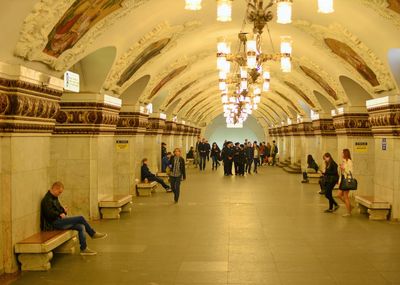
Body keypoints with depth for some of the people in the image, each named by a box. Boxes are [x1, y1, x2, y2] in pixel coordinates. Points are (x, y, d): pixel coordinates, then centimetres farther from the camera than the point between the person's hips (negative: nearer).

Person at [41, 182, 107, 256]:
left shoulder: (54, 198, 18)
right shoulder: (47, 200, -13)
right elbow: (50, 214, -24)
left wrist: (63, 210, 8)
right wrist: (60, 214, -13)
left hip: (59, 221, 10)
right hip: (54, 223, -10)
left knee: (81, 227, -6)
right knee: (81, 218, -17)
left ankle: (84, 249, -3)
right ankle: (93, 234, -2)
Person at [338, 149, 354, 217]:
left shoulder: (349, 161, -13)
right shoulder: (343, 161, 12)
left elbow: (351, 172, -17)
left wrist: (344, 169, -25)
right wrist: (340, 181, 17)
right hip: (343, 179, 9)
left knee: (345, 196, -3)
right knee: (339, 195, 8)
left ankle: (349, 212, 6)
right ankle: (350, 206, 22)